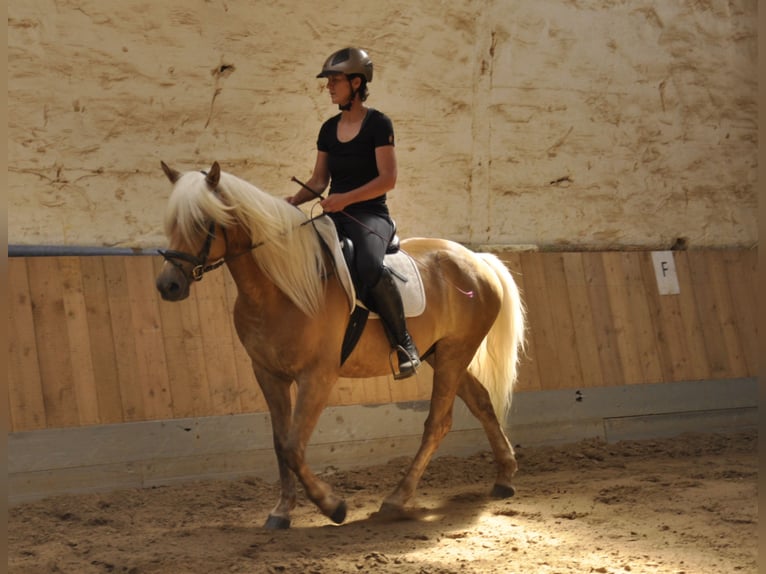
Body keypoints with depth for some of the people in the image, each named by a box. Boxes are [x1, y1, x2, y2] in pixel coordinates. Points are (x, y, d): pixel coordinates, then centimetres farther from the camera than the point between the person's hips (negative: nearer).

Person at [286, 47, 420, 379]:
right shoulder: (329, 129, 14)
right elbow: (319, 180, 15)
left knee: (369, 267, -37)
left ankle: (403, 341, -17)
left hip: (370, 215, -6)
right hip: (335, 215, 6)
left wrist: (346, 198, -21)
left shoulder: (378, 124, -5)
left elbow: (388, 179, -11)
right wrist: (294, 201, -4)